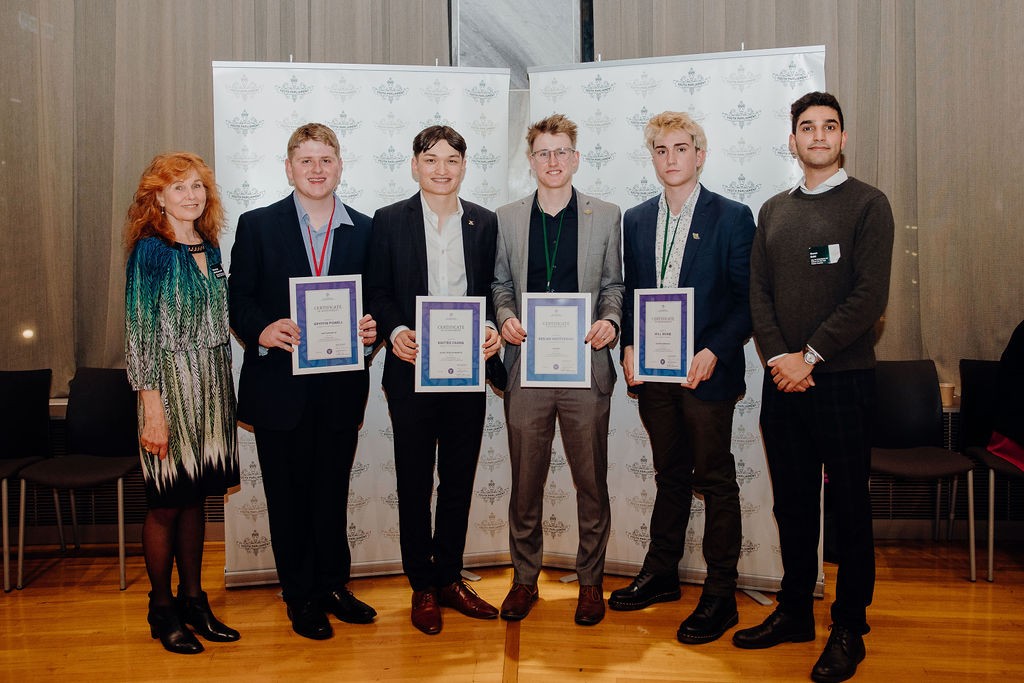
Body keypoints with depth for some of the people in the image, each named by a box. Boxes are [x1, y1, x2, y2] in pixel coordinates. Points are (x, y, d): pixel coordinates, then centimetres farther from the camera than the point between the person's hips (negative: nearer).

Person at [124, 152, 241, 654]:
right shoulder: (151, 250, -8)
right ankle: (162, 609, 18)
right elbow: (139, 333, -12)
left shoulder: (210, 248, 11)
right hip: (171, 386, -6)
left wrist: (226, 394, 11)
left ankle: (194, 599, 24)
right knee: (166, 504, 4)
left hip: (212, 388, 6)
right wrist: (152, 407, -16)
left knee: (195, 498, 13)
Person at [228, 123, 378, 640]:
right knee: (288, 494, 10)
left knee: (332, 490, 15)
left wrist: (372, 329, -13)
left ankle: (332, 584, 32)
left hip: (341, 385, 2)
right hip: (280, 384, -2)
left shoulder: (364, 230, 6)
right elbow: (238, 298, -1)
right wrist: (262, 331, -20)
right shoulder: (257, 225, 0)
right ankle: (301, 597, 25)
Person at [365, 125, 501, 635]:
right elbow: (378, 292, 0)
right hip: (411, 370, -2)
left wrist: (492, 329, -10)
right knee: (414, 483, 7)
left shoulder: (485, 222, 7)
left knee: (459, 480, 12)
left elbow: (491, 290, 9)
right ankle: (422, 587, 22)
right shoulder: (389, 221, 1)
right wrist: (395, 331, -17)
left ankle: (449, 579, 28)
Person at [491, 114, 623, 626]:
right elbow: (500, 283, 14)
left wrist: (610, 321, -9)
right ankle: (525, 578, 24)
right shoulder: (507, 218, 10)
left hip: (585, 365, -1)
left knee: (591, 480, 6)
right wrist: (505, 317, -6)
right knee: (525, 479, 8)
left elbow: (613, 284, 9)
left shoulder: (605, 216, 7)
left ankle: (590, 580, 22)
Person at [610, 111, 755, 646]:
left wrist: (714, 352, -17)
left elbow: (747, 298, -6)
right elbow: (628, 291, 13)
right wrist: (628, 346, -2)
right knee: (669, 474, 17)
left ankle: (720, 596, 14)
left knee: (715, 481, 4)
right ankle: (661, 573, 31)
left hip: (707, 372, -4)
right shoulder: (635, 220, 10)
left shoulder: (732, 217, -3)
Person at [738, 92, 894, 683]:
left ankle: (849, 629, 17)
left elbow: (870, 296, -10)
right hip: (783, 380, 4)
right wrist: (778, 356, -7)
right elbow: (759, 291, 8)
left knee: (849, 506, 4)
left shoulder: (867, 204, -2)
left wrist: (809, 357, -13)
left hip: (841, 378, -4)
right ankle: (795, 611, 27)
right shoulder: (773, 211, 13)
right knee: (792, 503, 12)